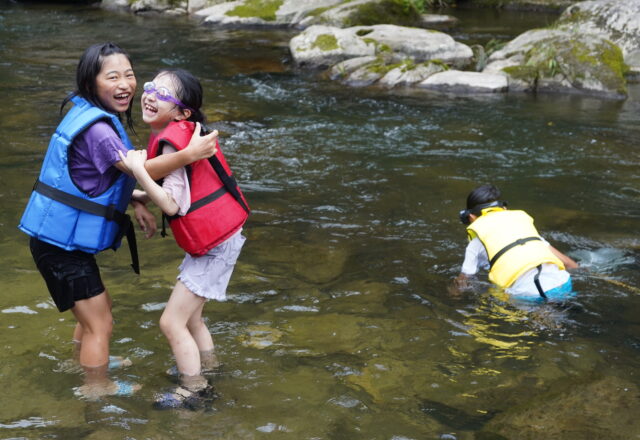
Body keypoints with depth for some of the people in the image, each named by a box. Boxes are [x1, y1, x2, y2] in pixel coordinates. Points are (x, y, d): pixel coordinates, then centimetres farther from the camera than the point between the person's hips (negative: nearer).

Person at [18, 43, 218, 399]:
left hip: (63, 239, 10)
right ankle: (98, 387, 27)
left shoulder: (89, 115, 7)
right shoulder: (95, 128, -25)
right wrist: (189, 154, -42)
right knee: (99, 323, 6)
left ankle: (87, 361, 52)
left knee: (99, 307, 29)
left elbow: (114, 171, 16)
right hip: (62, 245, -10)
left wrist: (137, 205, 5)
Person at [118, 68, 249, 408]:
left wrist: (138, 169, -28)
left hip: (214, 246, -10)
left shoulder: (172, 142, -22)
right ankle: (204, 366, 44)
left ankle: (192, 388, 17)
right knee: (188, 313, 25)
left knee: (172, 321, 0)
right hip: (217, 238, 10)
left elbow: (172, 204, -25)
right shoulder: (185, 134, 7)